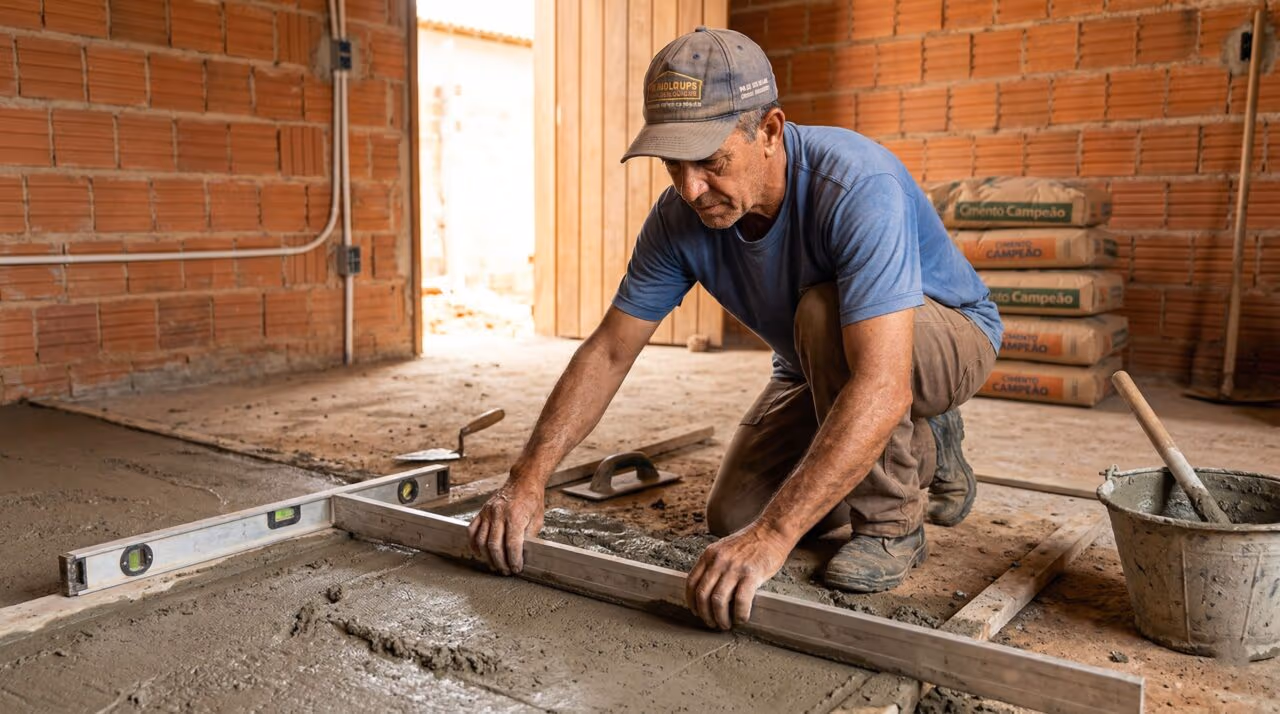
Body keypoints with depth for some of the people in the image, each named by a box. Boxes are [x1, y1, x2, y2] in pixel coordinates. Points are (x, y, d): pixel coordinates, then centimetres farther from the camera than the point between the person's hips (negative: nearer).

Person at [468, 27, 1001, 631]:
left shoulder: (857, 186, -39)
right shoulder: (680, 218, -20)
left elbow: (882, 387, -48)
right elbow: (608, 352, -14)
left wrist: (775, 534, -54)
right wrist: (527, 482, -22)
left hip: (947, 338, -6)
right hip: (822, 369, 6)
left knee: (824, 311, -37)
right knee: (732, 520, -2)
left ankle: (891, 523, -15)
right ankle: (921, 456, 19)